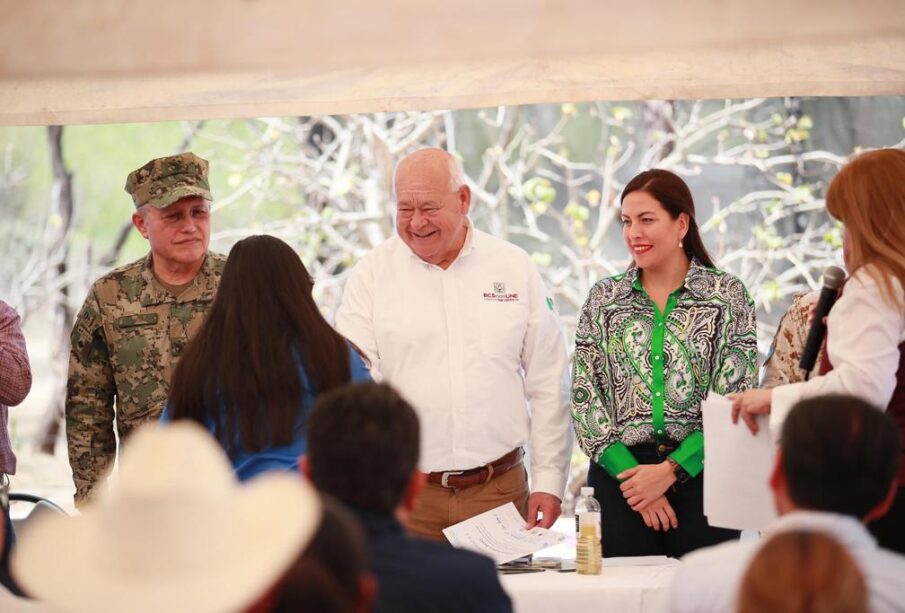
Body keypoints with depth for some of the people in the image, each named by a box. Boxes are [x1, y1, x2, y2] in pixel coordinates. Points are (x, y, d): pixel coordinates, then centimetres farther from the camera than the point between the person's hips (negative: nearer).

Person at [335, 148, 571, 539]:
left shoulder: (515, 269, 7)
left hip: (499, 489, 1)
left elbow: (549, 386, 9)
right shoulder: (372, 274, 4)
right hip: (404, 491, -1)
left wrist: (549, 481, 4)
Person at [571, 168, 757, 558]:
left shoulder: (727, 294, 2)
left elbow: (736, 400, -5)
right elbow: (585, 399, 4)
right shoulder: (604, 299, 9)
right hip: (619, 476, 2)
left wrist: (670, 470, -12)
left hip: (699, 472, -2)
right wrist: (629, 472, -8)